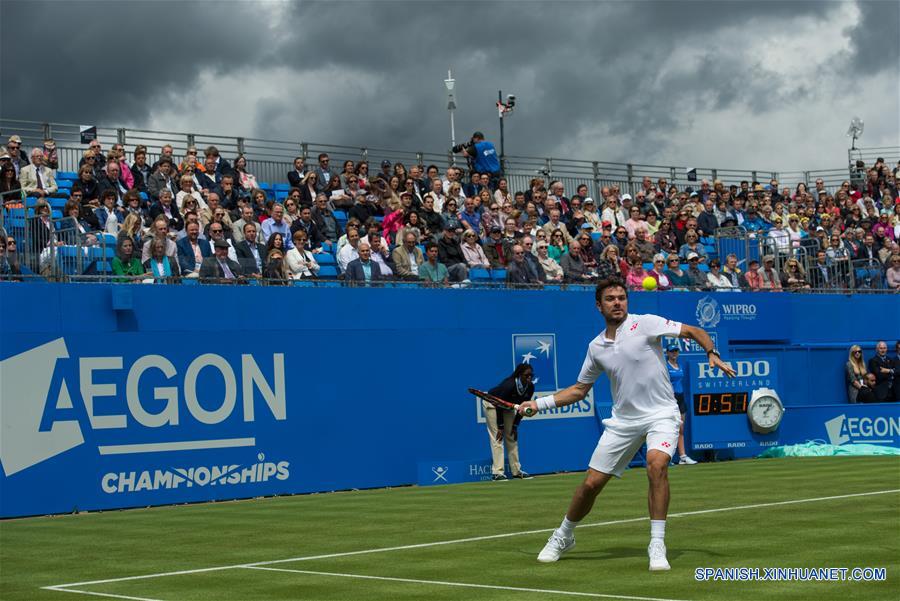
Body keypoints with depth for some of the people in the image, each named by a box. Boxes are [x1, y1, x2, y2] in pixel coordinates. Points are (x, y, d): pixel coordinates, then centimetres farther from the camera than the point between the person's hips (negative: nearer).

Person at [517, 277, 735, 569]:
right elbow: (579, 389, 18)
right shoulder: (596, 347, 8)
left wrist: (713, 354, -24)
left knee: (657, 464, -32)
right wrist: (540, 403, 9)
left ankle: (657, 545, -23)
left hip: (661, 414, -4)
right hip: (622, 420, 4)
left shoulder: (645, 324, -7)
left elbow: (694, 331, -5)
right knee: (591, 483, 4)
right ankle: (563, 537, 29)